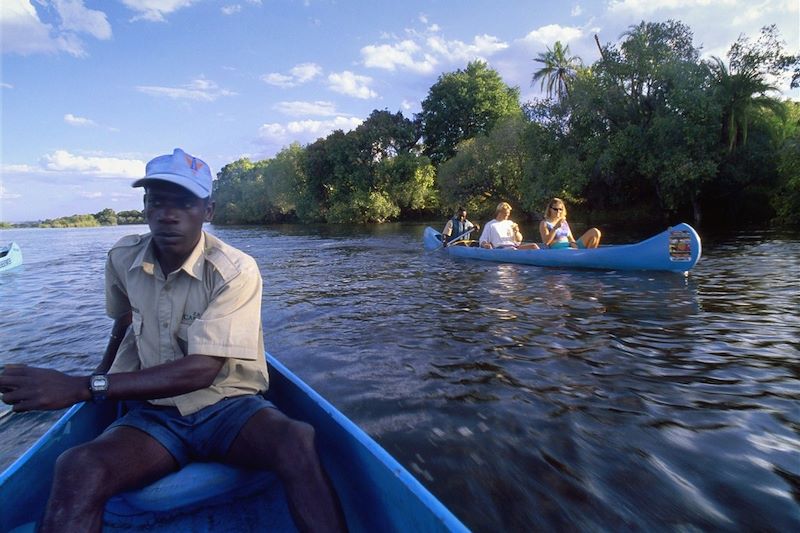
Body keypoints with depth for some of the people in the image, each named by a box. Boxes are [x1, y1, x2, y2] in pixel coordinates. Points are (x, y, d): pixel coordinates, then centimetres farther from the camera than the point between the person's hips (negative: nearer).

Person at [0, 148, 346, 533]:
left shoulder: (235, 271, -16)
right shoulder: (122, 260, 0)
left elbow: (201, 371, -23)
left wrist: (83, 388, -26)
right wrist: (102, 372, 34)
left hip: (229, 407, -3)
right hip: (152, 413, 3)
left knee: (297, 441, -35)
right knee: (76, 469, -31)